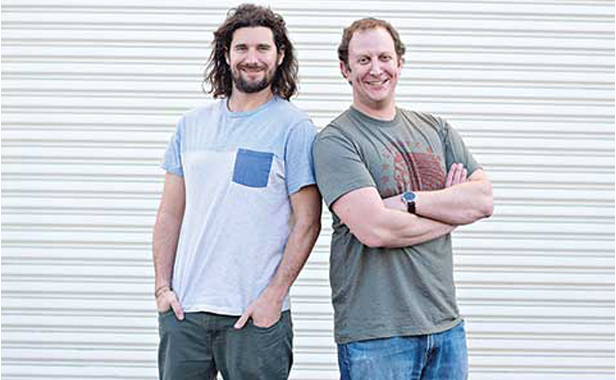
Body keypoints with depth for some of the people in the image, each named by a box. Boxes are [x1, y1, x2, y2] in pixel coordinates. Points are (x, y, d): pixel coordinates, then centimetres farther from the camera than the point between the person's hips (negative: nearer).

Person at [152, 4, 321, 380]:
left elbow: (307, 222, -7)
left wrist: (274, 296, -12)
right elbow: (171, 214, 12)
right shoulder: (192, 124, 9)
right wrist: (162, 286, 4)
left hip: (256, 314, -4)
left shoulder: (295, 127, -4)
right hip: (182, 308, 4)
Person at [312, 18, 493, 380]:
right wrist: (451, 211, -4)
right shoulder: (335, 141, -7)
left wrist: (408, 201, -12)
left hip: (446, 323, 5)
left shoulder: (434, 129, 12)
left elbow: (484, 200, 1)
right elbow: (375, 229, -19)